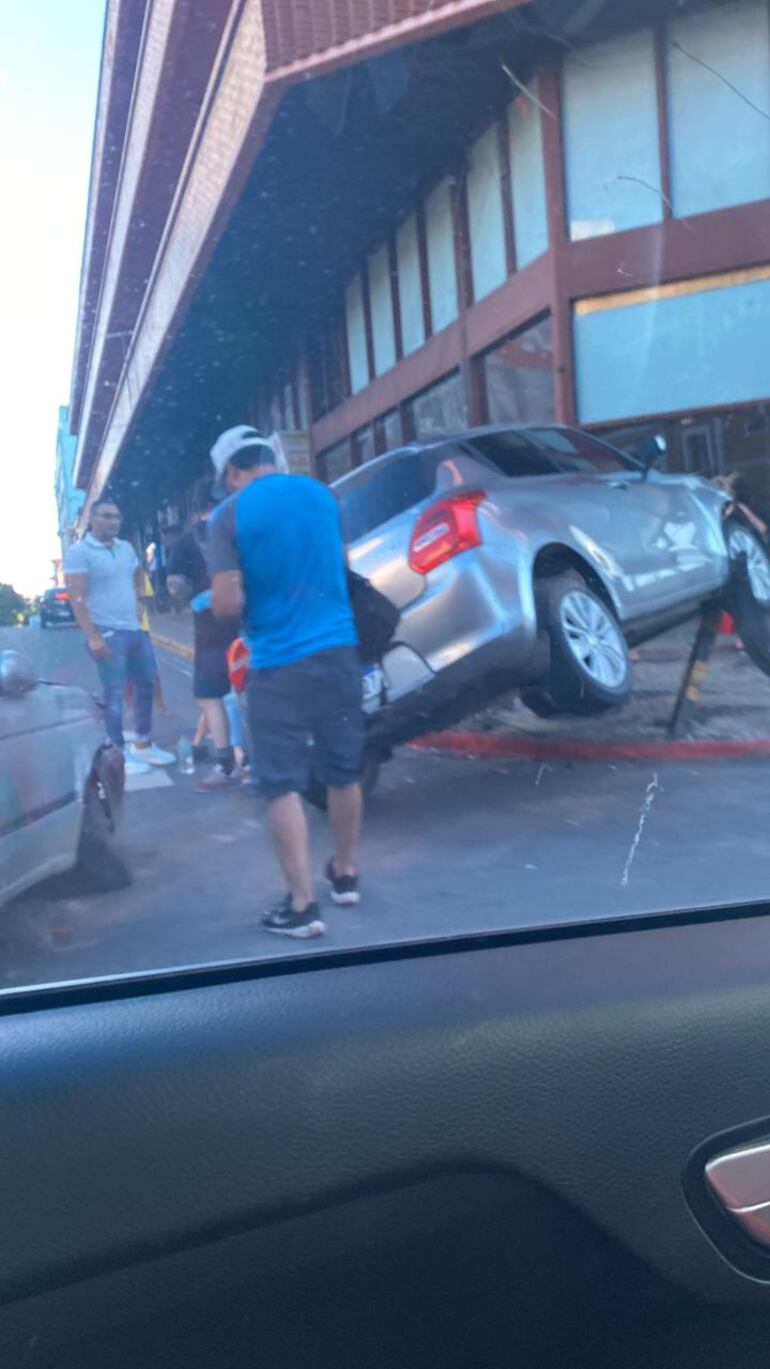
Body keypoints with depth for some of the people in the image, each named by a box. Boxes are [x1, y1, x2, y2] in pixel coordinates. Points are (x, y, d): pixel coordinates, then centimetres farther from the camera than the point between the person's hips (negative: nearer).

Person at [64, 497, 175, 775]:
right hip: (107, 633, -7)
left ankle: (143, 744, 29)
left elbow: (139, 574, 31)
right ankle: (119, 753, 10)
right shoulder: (79, 552, -9)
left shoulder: (126, 547, 11)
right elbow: (77, 598, -15)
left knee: (147, 684, 14)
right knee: (115, 694, -2)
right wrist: (92, 636, -22)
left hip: (135, 629, 8)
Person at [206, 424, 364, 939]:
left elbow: (227, 604, -12)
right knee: (345, 771, 16)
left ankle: (303, 905, 4)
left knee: (283, 784, 3)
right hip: (339, 649, 5)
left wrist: (259, 596, 9)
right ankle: (346, 874, 32)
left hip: (279, 663, -5)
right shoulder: (321, 493, 8)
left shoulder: (230, 515, -8)